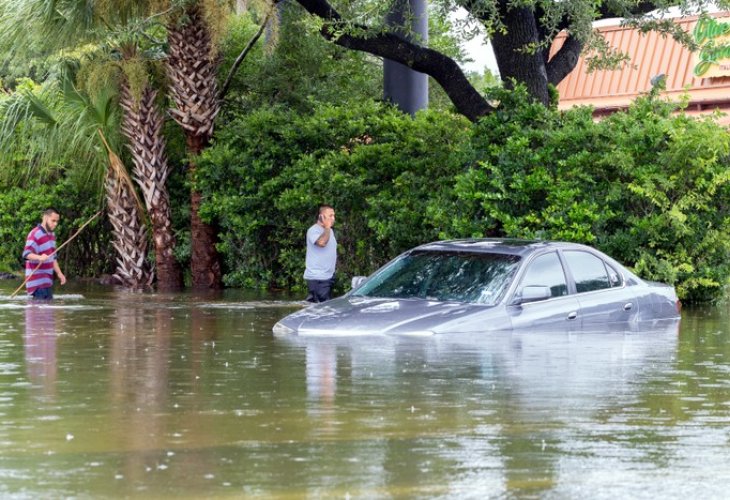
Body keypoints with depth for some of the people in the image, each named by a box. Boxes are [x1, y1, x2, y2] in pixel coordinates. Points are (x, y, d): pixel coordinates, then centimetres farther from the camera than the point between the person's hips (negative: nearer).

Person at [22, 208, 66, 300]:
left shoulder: (52, 235, 15)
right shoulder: (35, 234, -15)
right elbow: (27, 254, -28)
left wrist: (59, 273, 14)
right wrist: (39, 257, -47)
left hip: (48, 280, 9)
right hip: (38, 281, -9)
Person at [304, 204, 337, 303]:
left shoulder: (330, 231, 16)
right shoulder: (313, 230, -12)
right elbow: (322, 242, -31)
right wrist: (327, 227, -19)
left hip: (328, 276, 9)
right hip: (317, 277, -9)